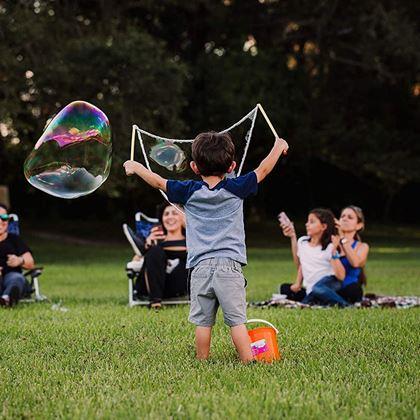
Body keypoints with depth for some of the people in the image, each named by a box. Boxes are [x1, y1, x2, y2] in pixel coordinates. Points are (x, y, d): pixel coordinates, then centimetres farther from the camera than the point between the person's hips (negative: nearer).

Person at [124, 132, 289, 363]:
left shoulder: (189, 192, 5)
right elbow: (263, 170, 14)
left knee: (203, 321, 8)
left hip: (200, 267, 1)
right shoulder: (235, 189, 2)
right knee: (237, 320, -2)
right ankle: (248, 361, -3)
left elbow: (159, 182, 18)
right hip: (229, 266, -1)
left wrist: (135, 167, 35)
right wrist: (279, 147, 31)